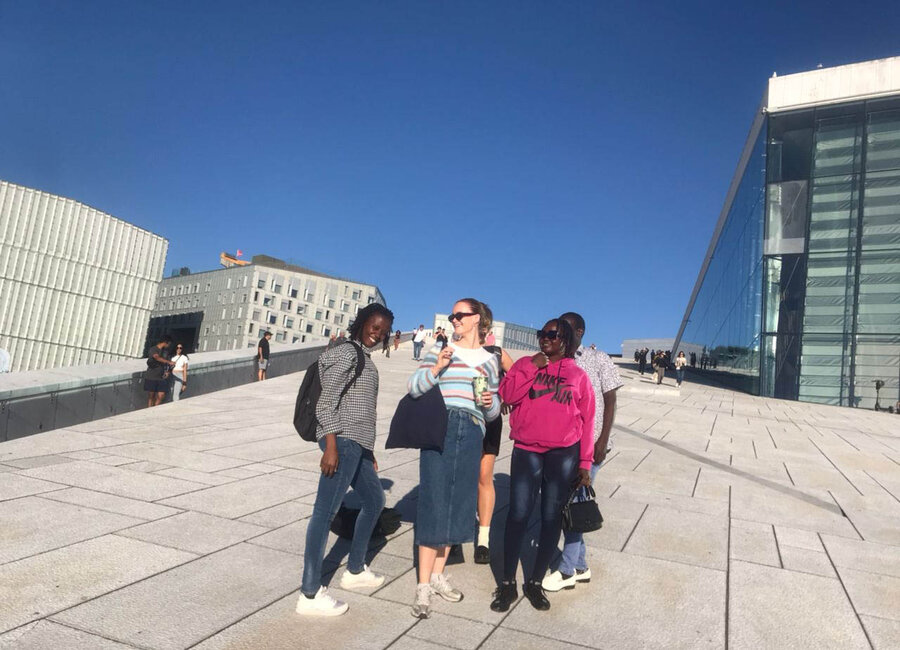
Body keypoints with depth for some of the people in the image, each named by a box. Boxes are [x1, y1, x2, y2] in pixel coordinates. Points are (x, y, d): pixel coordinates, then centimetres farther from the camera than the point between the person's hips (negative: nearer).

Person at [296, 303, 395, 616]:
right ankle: (310, 594, -5)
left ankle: (355, 571, 33)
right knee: (325, 511, -9)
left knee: (374, 500, 20)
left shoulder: (365, 358, 20)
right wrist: (331, 446, -23)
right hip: (342, 441, -10)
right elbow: (326, 401, -16)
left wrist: (368, 451, 23)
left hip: (357, 444, 10)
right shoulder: (347, 352, -8)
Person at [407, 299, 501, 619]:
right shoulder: (439, 350, 6)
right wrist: (436, 368, -16)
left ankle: (437, 575, 24)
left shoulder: (489, 360, 15)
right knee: (433, 502, -4)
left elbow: (493, 411, 18)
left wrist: (490, 403, -4)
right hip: (438, 428, -3)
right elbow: (414, 388, -1)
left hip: (471, 433, 3)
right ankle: (423, 585, 5)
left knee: (457, 503, 8)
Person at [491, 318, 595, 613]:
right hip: (526, 451, 0)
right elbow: (507, 394, -5)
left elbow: (586, 420, 7)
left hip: (564, 454, 1)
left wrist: (585, 462, 3)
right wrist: (532, 367, -10)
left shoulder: (578, 374, 8)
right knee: (518, 515, -2)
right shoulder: (525, 363, 10)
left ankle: (535, 582, 21)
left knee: (552, 518, 7)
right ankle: (507, 583, 11)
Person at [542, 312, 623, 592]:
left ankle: (567, 570, 9)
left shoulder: (598, 360, -4)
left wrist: (602, 441, -12)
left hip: (590, 444, -5)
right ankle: (580, 566, 24)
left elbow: (610, 402, -5)